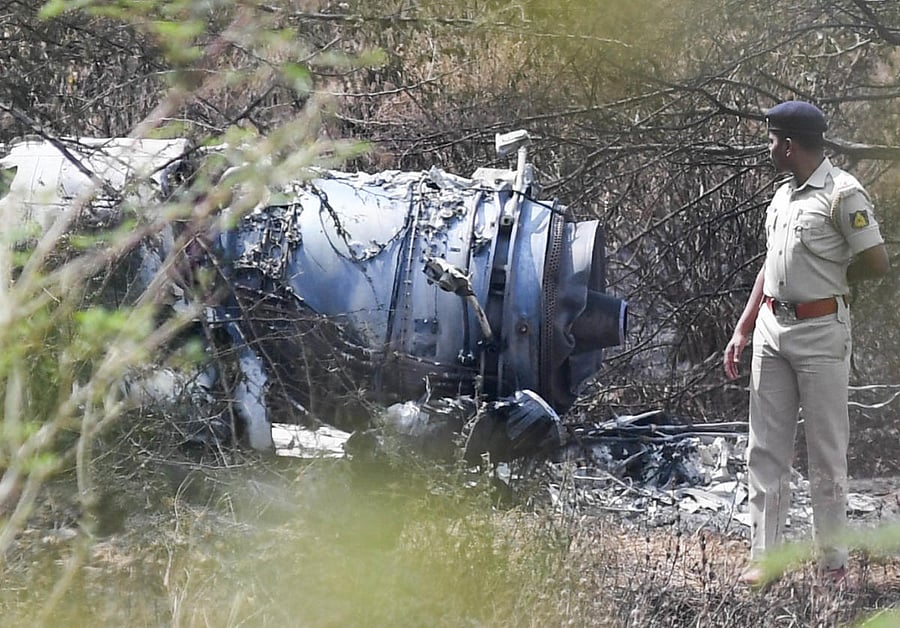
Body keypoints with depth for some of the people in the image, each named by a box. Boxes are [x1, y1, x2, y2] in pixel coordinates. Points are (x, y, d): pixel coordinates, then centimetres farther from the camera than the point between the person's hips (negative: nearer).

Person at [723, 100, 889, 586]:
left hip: (821, 331, -8)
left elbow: (876, 263, -13)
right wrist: (742, 330, 17)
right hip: (772, 327, 8)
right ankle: (763, 557, 10)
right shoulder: (782, 196, 15)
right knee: (766, 450, 6)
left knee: (827, 452, -1)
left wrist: (825, 281, 0)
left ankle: (833, 562, 6)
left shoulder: (843, 194, -10)